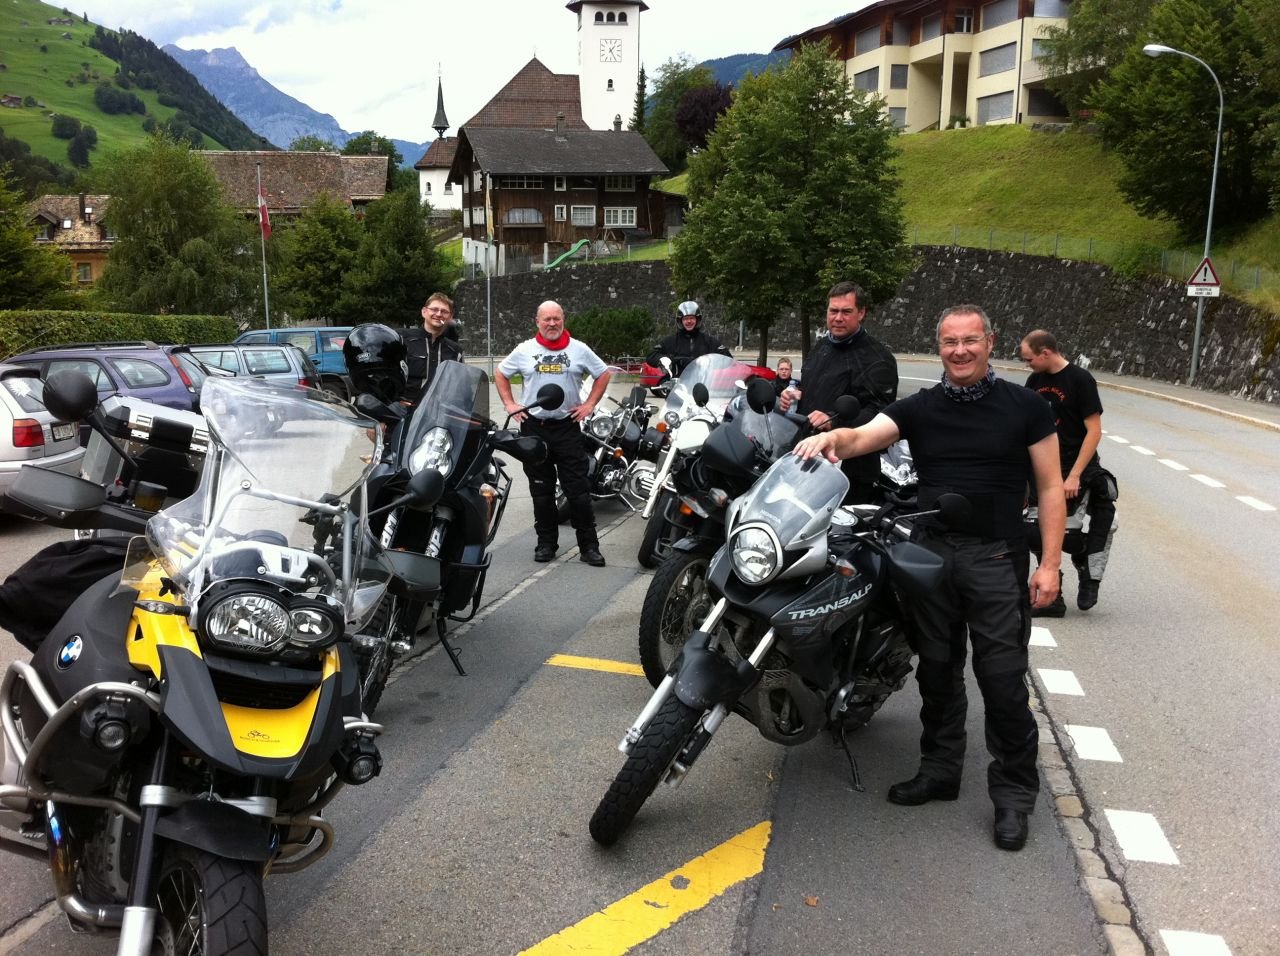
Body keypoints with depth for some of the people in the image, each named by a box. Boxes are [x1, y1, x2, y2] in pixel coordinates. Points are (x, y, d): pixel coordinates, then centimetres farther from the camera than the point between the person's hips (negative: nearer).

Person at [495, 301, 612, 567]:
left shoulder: (579, 349, 2)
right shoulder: (524, 350, 4)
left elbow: (603, 374, 12)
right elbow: (500, 373, 15)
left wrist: (590, 404, 3)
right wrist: (509, 404, 5)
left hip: (568, 426, -1)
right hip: (534, 427, 1)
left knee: (579, 490, -3)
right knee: (541, 491, 9)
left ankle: (589, 546, 2)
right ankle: (546, 543, 19)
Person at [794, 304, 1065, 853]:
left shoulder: (1024, 407, 1)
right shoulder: (920, 408, 7)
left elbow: (1050, 488, 1)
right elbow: (863, 437, -9)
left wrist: (1050, 563, -6)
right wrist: (832, 437, -33)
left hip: (997, 557, -3)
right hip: (932, 552, 3)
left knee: (1002, 678, -2)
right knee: (937, 670, 13)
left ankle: (1013, 793, 13)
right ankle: (939, 770, 28)